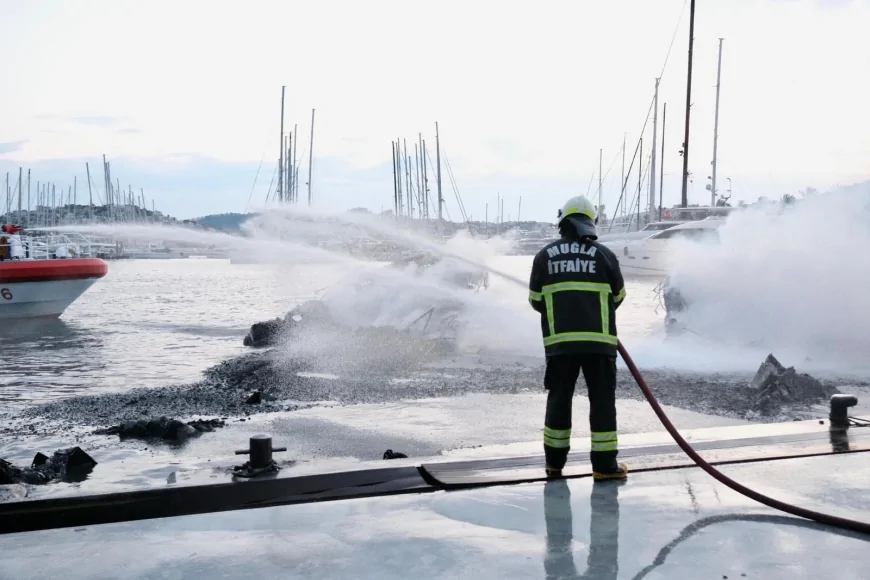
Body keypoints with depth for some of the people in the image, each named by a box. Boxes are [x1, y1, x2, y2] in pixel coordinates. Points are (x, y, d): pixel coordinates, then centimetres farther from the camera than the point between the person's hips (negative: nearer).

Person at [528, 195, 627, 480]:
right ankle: (604, 464, 6)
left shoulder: (545, 255, 4)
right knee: (602, 400, 5)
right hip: (599, 340, -1)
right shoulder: (604, 254, 1)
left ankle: (555, 460, 19)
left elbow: (535, 300, 9)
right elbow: (618, 296, 13)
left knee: (559, 399, 12)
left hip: (559, 340, 2)